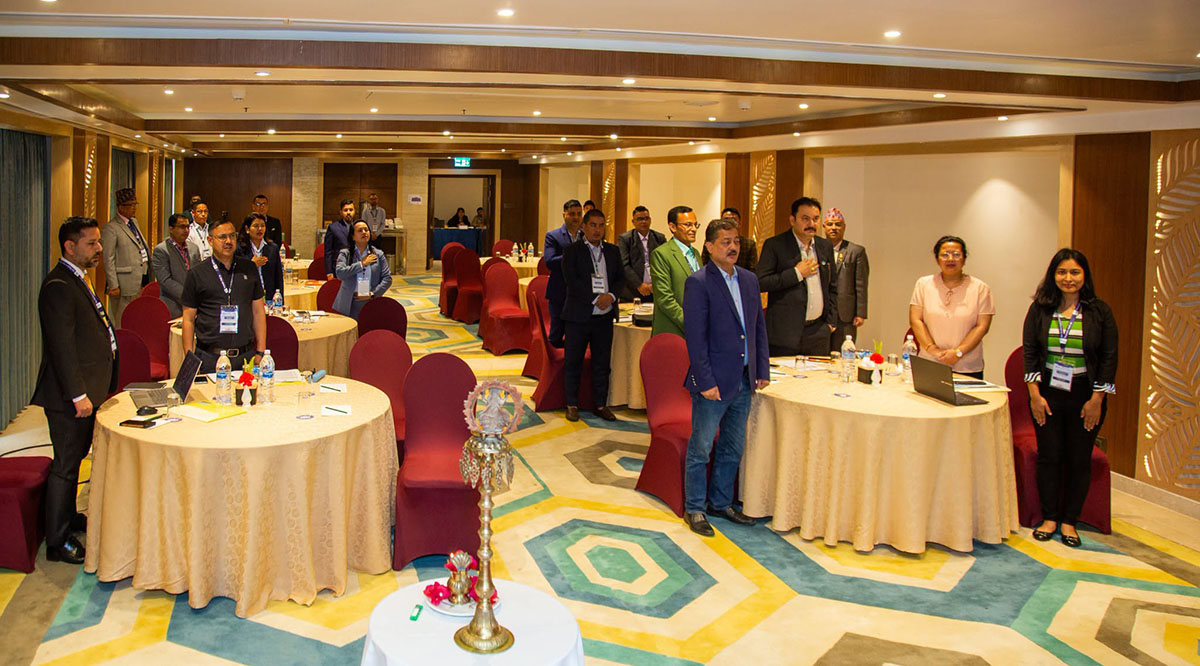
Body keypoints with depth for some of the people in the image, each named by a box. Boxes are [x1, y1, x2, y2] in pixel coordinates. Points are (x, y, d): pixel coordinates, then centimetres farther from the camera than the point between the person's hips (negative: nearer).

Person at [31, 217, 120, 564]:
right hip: (69, 394, -10)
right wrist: (78, 394, -23)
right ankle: (57, 542, 8)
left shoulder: (79, 280, 15)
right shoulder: (58, 286, -18)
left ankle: (66, 516, 37)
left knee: (74, 458, 22)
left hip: (88, 388, 10)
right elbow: (62, 347, -22)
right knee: (66, 465, -1)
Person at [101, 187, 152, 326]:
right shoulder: (110, 228, -9)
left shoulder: (134, 222, 15)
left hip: (143, 277, 8)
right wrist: (113, 286, -16)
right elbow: (108, 260, -12)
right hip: (127, 282, -8)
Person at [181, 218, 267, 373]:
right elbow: (188, 319, 3)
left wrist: (260, 353, 5)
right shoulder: (197, 273, 2)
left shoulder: (249, 269, 9)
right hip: (209, 357, -2)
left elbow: (258, 312, 11)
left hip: (245, 355, 2)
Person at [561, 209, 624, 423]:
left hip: (605, 316, 4)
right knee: (573, 362, 4)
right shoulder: (572, 250, -2)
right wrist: (595, 299, -16)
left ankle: (601, 405, 19)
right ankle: (572, 405, 15)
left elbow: (620, 277, 10)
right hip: (579, 315, -3)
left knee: (602, 363, 9)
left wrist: (611, 296, -10)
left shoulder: (613, 251, 12)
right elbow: (571, 280, -12)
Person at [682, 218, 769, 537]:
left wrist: (762, 370, 8)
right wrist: (706, 382, -17)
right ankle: (694, 508, 19)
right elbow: (695, 337, -15)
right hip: (714, 382, -7)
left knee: (733, 449, 17)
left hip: (744, 380, 7)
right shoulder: (698, 283, -11)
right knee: (700, 449, 5)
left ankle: (720, 503, 32)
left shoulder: (750, 279, 9)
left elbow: (759, 327, 14)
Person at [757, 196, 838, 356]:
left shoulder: (826, 247, 12)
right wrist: (797, 273, -14)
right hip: (785, 333, -5)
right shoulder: (774, 245, -4)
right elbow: (761, 282, -13)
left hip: (818, 332, 5)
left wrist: (831, 322, 12)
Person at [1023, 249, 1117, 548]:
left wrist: (1097, 399, -6)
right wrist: (1035, 394, -5)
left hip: (1085, 396, -1)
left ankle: (1069, 521, 18)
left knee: (1079, 459, 5)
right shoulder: (1040, 309, 1)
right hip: (1047, 393, 1)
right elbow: (1029, 352, 2)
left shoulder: (1099, 311, -1)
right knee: (1048, 456, 5)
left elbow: (1109, 357, -1)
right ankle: (1049, 517, 18)